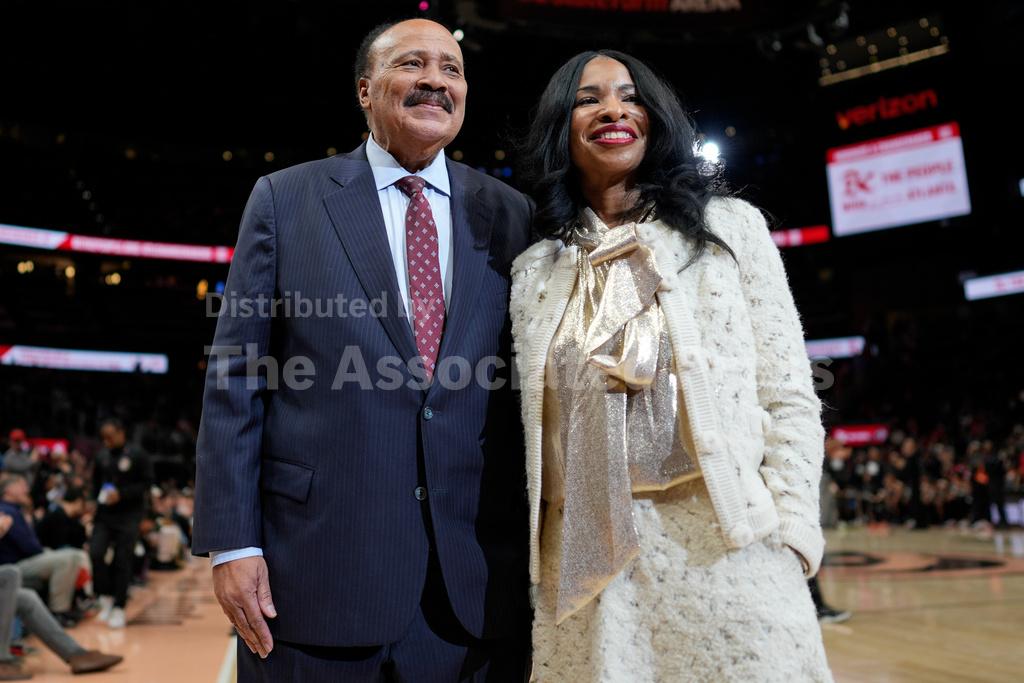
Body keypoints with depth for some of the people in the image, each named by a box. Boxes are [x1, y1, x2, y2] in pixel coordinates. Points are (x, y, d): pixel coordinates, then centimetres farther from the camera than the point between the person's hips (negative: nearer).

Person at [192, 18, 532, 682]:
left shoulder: (511, 215, 6)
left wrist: (536, 545, 5)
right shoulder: (285, 198, 3)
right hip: (317, 564, -1)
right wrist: (232, 542, -5)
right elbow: (235, 380, 0)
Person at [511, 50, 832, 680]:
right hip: (587, 567, 2)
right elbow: (533, 431, 13)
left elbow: (790, 395, 2)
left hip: (730, 546, -1)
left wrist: (791, 540, -7)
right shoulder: (534, 271, 11)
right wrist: (533, 562, 9)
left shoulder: (728, 226, 6)